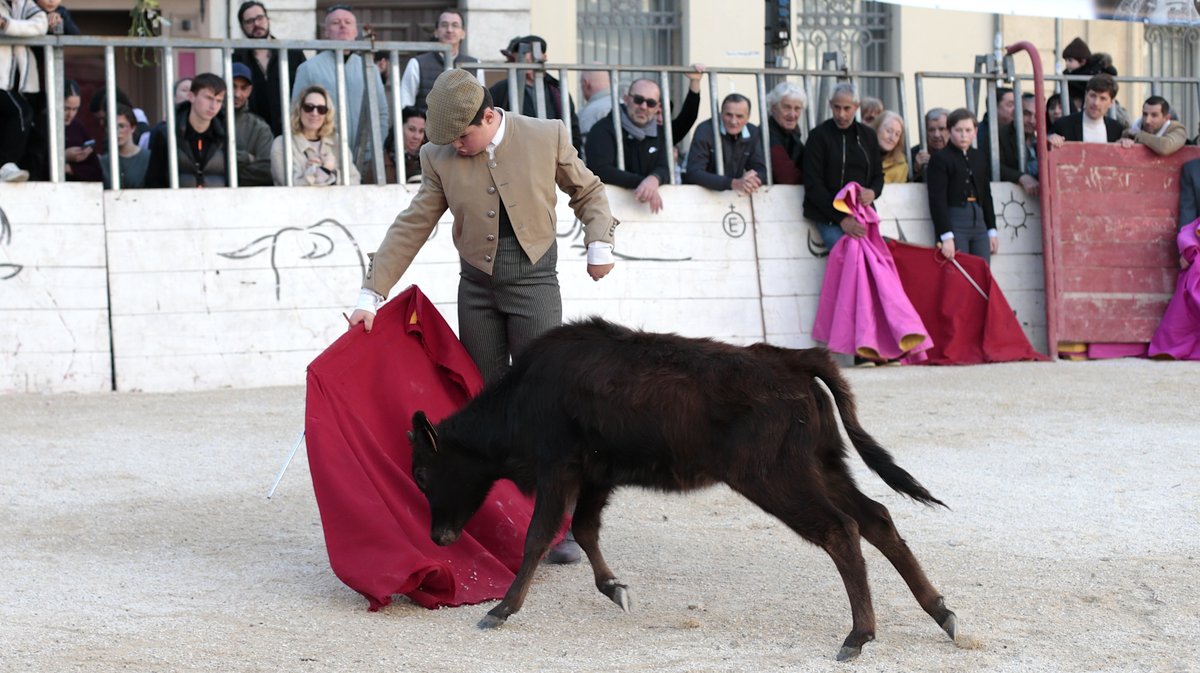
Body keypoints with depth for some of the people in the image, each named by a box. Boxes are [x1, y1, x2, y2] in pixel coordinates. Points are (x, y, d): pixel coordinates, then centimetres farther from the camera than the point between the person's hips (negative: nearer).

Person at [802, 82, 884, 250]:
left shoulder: (868, 135, 13)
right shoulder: (819, 135, 1)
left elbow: (878, 175, 20)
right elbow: (813, 185, -4)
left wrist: (873, 192, -6)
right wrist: (842, 219, -13)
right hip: (829, 216, -4)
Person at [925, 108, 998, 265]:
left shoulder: (979, 157, 16)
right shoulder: (940, 159, -3)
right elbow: (937, 200, -9)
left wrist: (992, 231, 16)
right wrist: (946, 237, -17)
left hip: (979, 222, 6)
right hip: (953, 223, -6)